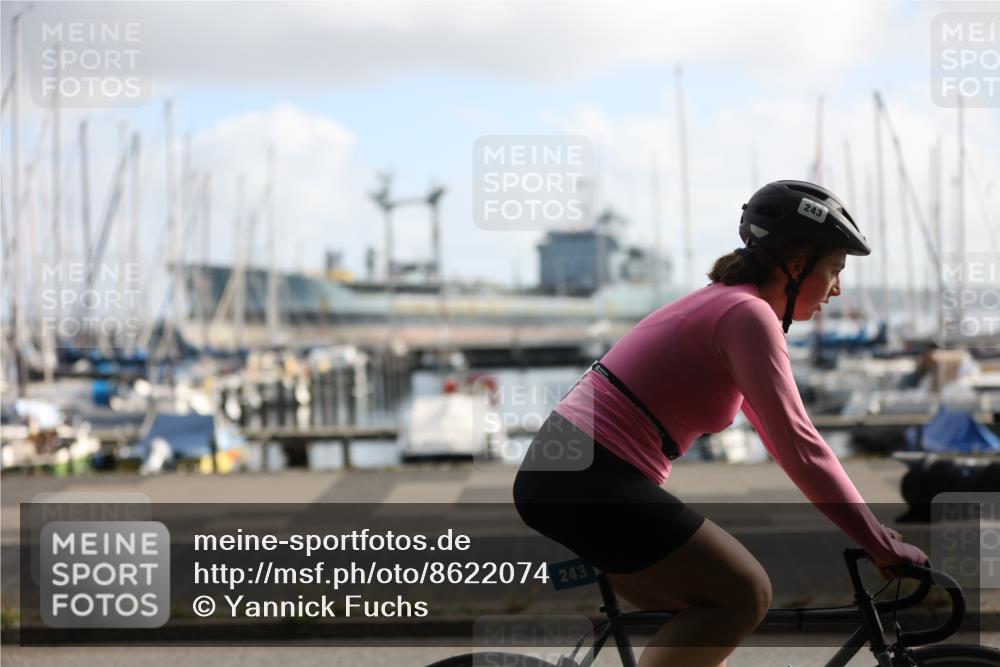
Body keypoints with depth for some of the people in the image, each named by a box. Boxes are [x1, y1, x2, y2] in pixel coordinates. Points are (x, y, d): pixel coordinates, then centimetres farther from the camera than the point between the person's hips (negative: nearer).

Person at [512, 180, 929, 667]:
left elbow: (784, 437, 22)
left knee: (702, 616, 16)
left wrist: (868, 525, 20)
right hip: (593, 481, -10)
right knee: (744, 596, -5)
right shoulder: (747, 315, -12)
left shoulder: (724, 303, 19)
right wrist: (881, 545, -13)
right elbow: (798, 448, -18)